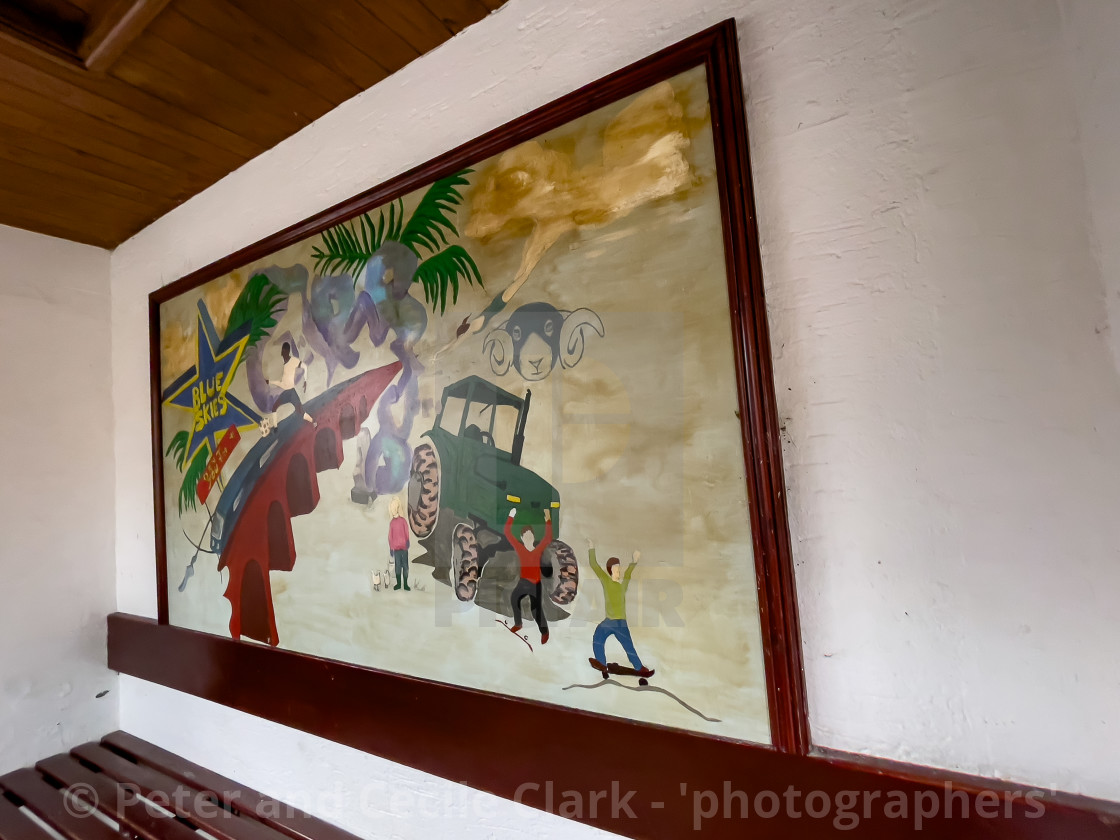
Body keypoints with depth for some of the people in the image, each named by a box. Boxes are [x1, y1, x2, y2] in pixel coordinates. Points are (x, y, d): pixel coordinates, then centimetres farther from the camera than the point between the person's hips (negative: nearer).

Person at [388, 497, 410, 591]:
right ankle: (398, 584, 15)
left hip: (404, 547, -1)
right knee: (397, 565, 6)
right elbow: (390, 536, 6)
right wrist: (391, 548, 5)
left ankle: (405, 584, 6)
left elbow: (407, 533, -1)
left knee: (405, 566, 1)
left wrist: (407, 543, -8)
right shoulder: (391, 522, 3)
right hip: (396, 547, 2)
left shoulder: (403, 520, -3)